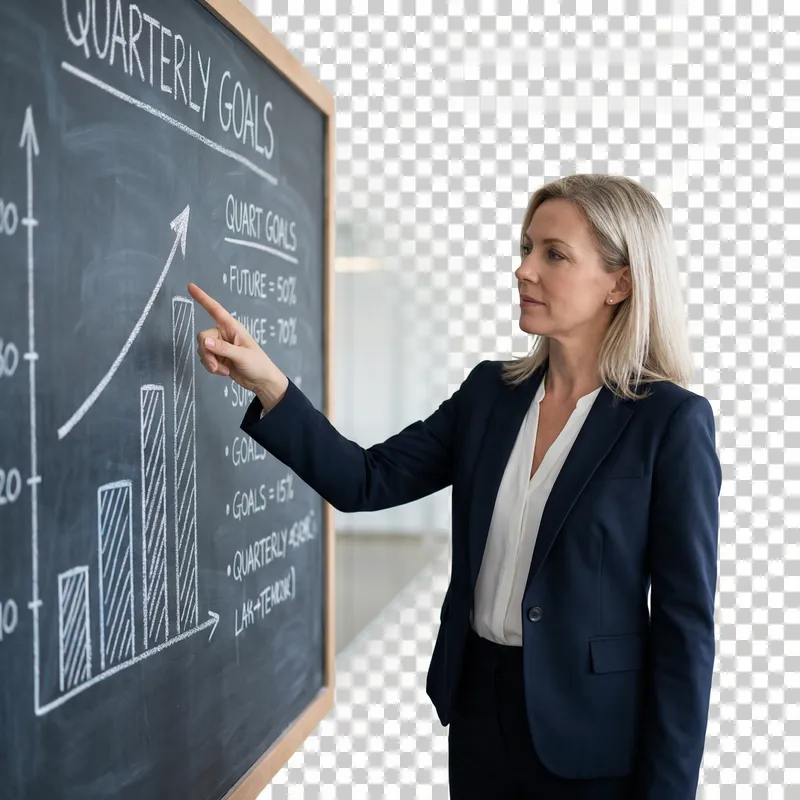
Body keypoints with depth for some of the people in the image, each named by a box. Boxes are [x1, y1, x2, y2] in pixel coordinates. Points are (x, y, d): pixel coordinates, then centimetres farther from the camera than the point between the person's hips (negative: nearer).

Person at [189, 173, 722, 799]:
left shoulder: (674, 421, -14)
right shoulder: (490, 390, 2)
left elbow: (686, 623, -13)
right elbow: (367, 482, -3)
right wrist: (267, 383, -15)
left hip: (589, 727, -5)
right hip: (478, 701, 5)